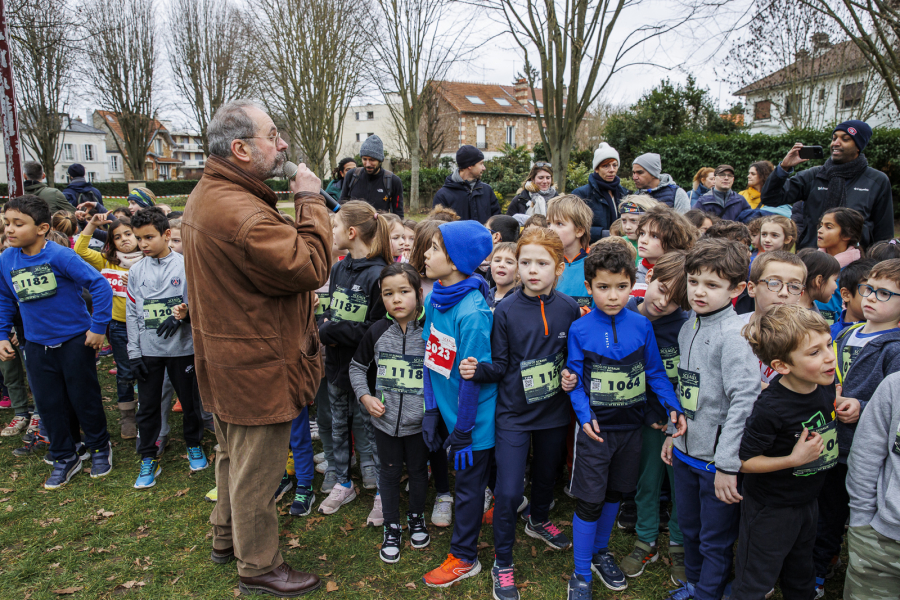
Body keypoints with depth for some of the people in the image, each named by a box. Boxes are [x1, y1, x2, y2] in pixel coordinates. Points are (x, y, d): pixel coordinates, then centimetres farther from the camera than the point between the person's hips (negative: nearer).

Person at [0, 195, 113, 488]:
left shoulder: (60, 256, -18)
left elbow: (100, 285, -18)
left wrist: (98, 327, -15)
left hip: (75, 340, -5)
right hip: (37, 345, 5)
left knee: (84, 398, 6)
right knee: (50, 404, 12)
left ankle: (100, 447, 28)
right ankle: (66, 458, 29)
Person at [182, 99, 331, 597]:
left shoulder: (206, 195, 7)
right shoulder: (243, 215, -29)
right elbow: (310, 268, -28)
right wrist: (310, 201, -20)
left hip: (225, 364, 11)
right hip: (257, 367, -11)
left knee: (234, 454, 28)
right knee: (256, 471, 8)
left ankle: (226, 537, 49)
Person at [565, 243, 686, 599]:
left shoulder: (642, 326, -4)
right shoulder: (580, 330, -10)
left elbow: (655, 372, 3)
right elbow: (575, 380, -6)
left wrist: (673, 406, -9)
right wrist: (585, 415, -19)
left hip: (631, 426, 3)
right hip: (596, 429, -3)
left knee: (615, 493, 19)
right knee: (589, 502, 4)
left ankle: (600, 552, 42)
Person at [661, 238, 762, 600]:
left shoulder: (735, 333, -19)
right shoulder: (688, 327, 5)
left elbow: (745, 400, -24)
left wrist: (727, 464, -23)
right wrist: (673, 433, 14)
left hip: (717, 458, -7)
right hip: (686, 450, 7)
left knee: (716, 540, 11)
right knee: (689, 528, 24)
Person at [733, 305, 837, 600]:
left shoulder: (827, 385, -11)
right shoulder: (770, 408, -33)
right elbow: (741, 460, -24)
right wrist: (793, 459, -28)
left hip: (807, 501, 7)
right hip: (769, 509, -7)